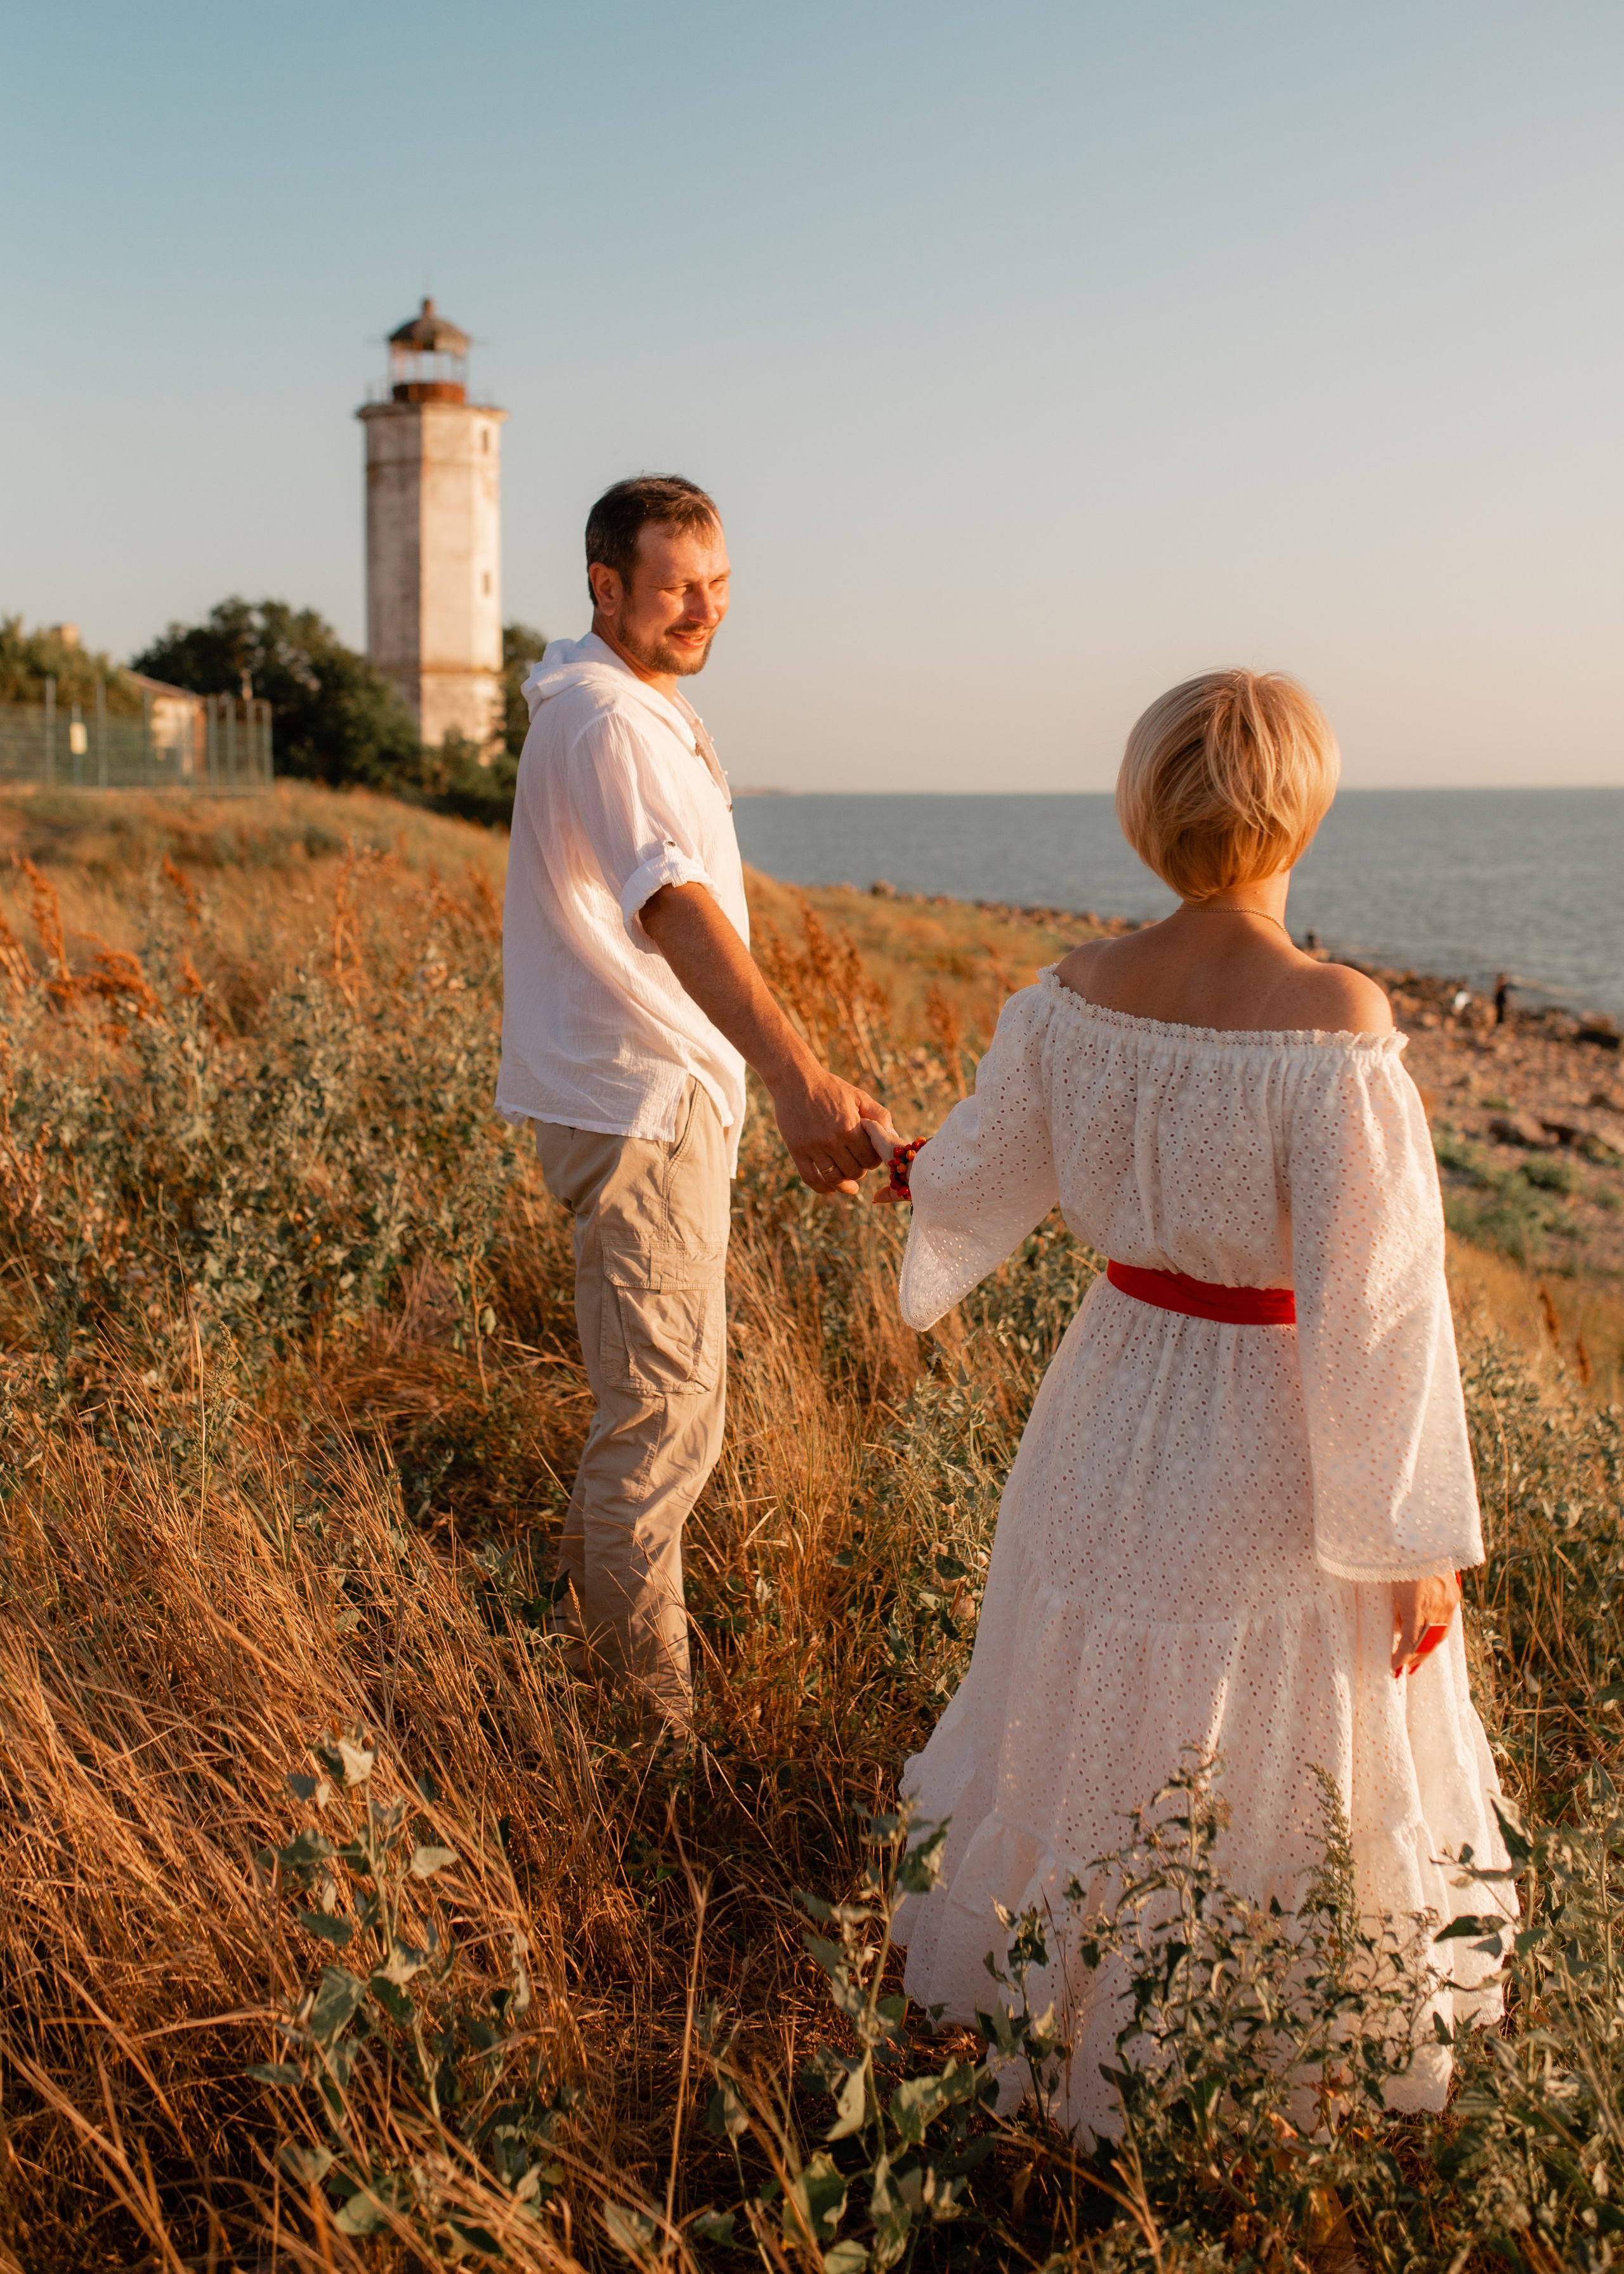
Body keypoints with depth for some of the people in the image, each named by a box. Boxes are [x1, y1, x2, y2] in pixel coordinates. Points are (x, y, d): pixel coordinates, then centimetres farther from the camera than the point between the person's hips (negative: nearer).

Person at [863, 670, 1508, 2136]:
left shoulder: (1076, 996, -9)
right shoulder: (1333, 1023, -24)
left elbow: (977, 1180, 6)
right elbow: (1373, 1304, -22)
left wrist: (901, 1161, 30)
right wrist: (1421, 1540, -12)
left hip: (1118, 1409, 5)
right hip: (1281, 1456, -5)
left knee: (1099, 1722, 25)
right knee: (1271, 1774, 16)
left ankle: (1061, 1995, 48)